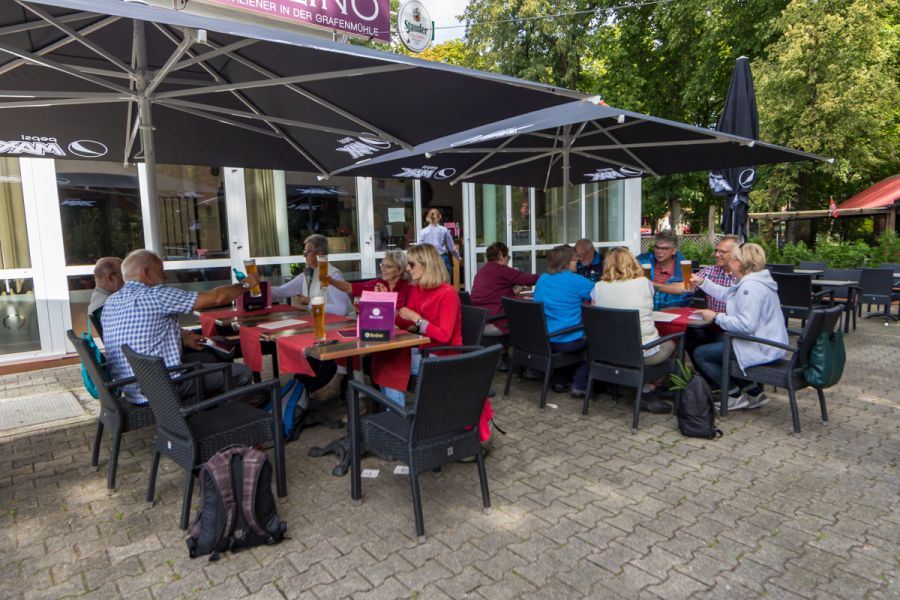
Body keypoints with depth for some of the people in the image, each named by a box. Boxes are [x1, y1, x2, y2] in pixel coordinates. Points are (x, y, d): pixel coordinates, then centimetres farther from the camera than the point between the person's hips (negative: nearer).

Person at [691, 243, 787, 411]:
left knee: (700, 354, -5)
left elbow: (746, 325, -32)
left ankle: (737, 397, 5)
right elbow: (726, 294, 26)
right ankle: (753, 392, 23)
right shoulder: (751, 281, 11)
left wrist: (716, 317, -22)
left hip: (760, 348, -11)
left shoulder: (750, 287, -23)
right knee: (713, 343, 28)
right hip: (767, 343, 11)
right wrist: (702, 282, 23)